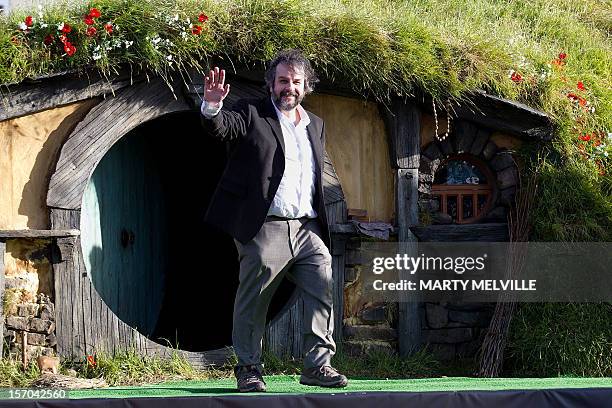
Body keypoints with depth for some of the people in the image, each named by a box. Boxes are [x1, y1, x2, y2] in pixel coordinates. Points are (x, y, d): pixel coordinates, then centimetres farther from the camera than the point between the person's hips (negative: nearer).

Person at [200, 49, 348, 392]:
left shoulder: (316, 125, 20)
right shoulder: (253, 113, 3)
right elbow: (221, 127, -15)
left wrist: (320, 220, 16)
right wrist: (212, 106, -38)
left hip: (308, 229, 5)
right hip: (265, 228, -5)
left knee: (325, 288, -7)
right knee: (253, 300, -4)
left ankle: (318, 365, -2)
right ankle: (249, 368, 7)